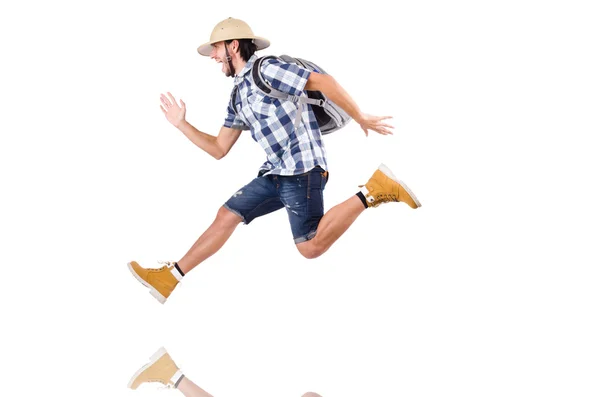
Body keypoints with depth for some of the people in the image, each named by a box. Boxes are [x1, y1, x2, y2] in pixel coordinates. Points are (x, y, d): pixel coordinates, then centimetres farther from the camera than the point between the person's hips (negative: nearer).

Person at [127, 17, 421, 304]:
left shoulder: (266, 69, -9)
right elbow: (219, 149, 23)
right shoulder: (238, 96, 18)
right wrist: (181, 124, 16)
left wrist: (361, 118, -15)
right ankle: (169, 278, 12)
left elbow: (322, 81, -16)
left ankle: (371, 192, -8)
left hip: (302, 169, -9)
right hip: (275, 173, 9)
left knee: (310, 247, -17)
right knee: (226, 216, 6)